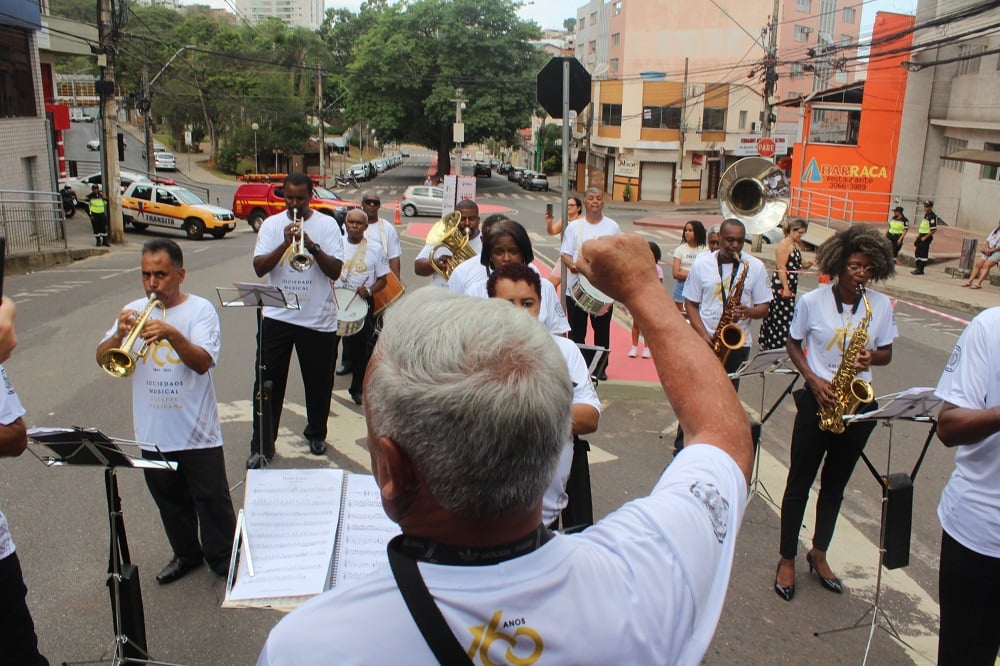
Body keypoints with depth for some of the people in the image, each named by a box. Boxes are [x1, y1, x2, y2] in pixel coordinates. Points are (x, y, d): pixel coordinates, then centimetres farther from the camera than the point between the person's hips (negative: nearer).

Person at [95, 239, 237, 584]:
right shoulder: (134, 310, 3)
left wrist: (172, 334, -36)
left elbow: (203, 362, -21)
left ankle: (223, 557, 24)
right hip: (153, 433, 4)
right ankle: (186, 554, 39)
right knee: (170, 501, 20)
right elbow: (102, 359, -2)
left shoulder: (200, 309, -8)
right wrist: (119, 335, -22)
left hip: (197, 432, -4)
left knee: (212, 499, 6)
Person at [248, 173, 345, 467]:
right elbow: (259, 268, -4)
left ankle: (316, 434, 33)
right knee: (267, 381, 1)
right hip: (276, 316, 1)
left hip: (318, 318, -1)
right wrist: (286, 243, -17)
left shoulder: (327, 224, 1)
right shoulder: (271, 224, 5)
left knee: (319, 381, 11)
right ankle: (262, 445, 12)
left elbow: (336, 271, -7)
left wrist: (311, 245, -21)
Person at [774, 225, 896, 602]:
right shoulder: (812, 301, -7)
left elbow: (886, 352, 7)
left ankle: (819, 554, 32)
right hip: (817, 400, -2)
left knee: (835, 484, 15)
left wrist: (871, 357, -16)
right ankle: (787, 559, 17)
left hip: (858, 404, 3)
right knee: (799, 482, 4)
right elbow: (793, 344, 3)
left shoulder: (881, 306, -1)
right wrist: (813, 379, -12)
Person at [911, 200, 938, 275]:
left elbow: (934, 230, -20)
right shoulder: (925, 215, 15)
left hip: (926, 237, -10)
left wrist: (925, 237, -19)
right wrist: (918, 235, 18)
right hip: (921, 236, 10)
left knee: (923, 253, -8)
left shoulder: (932, 216, -15)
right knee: (917, 251, 13)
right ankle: (918, 267, 23)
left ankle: (921, 270, -5)